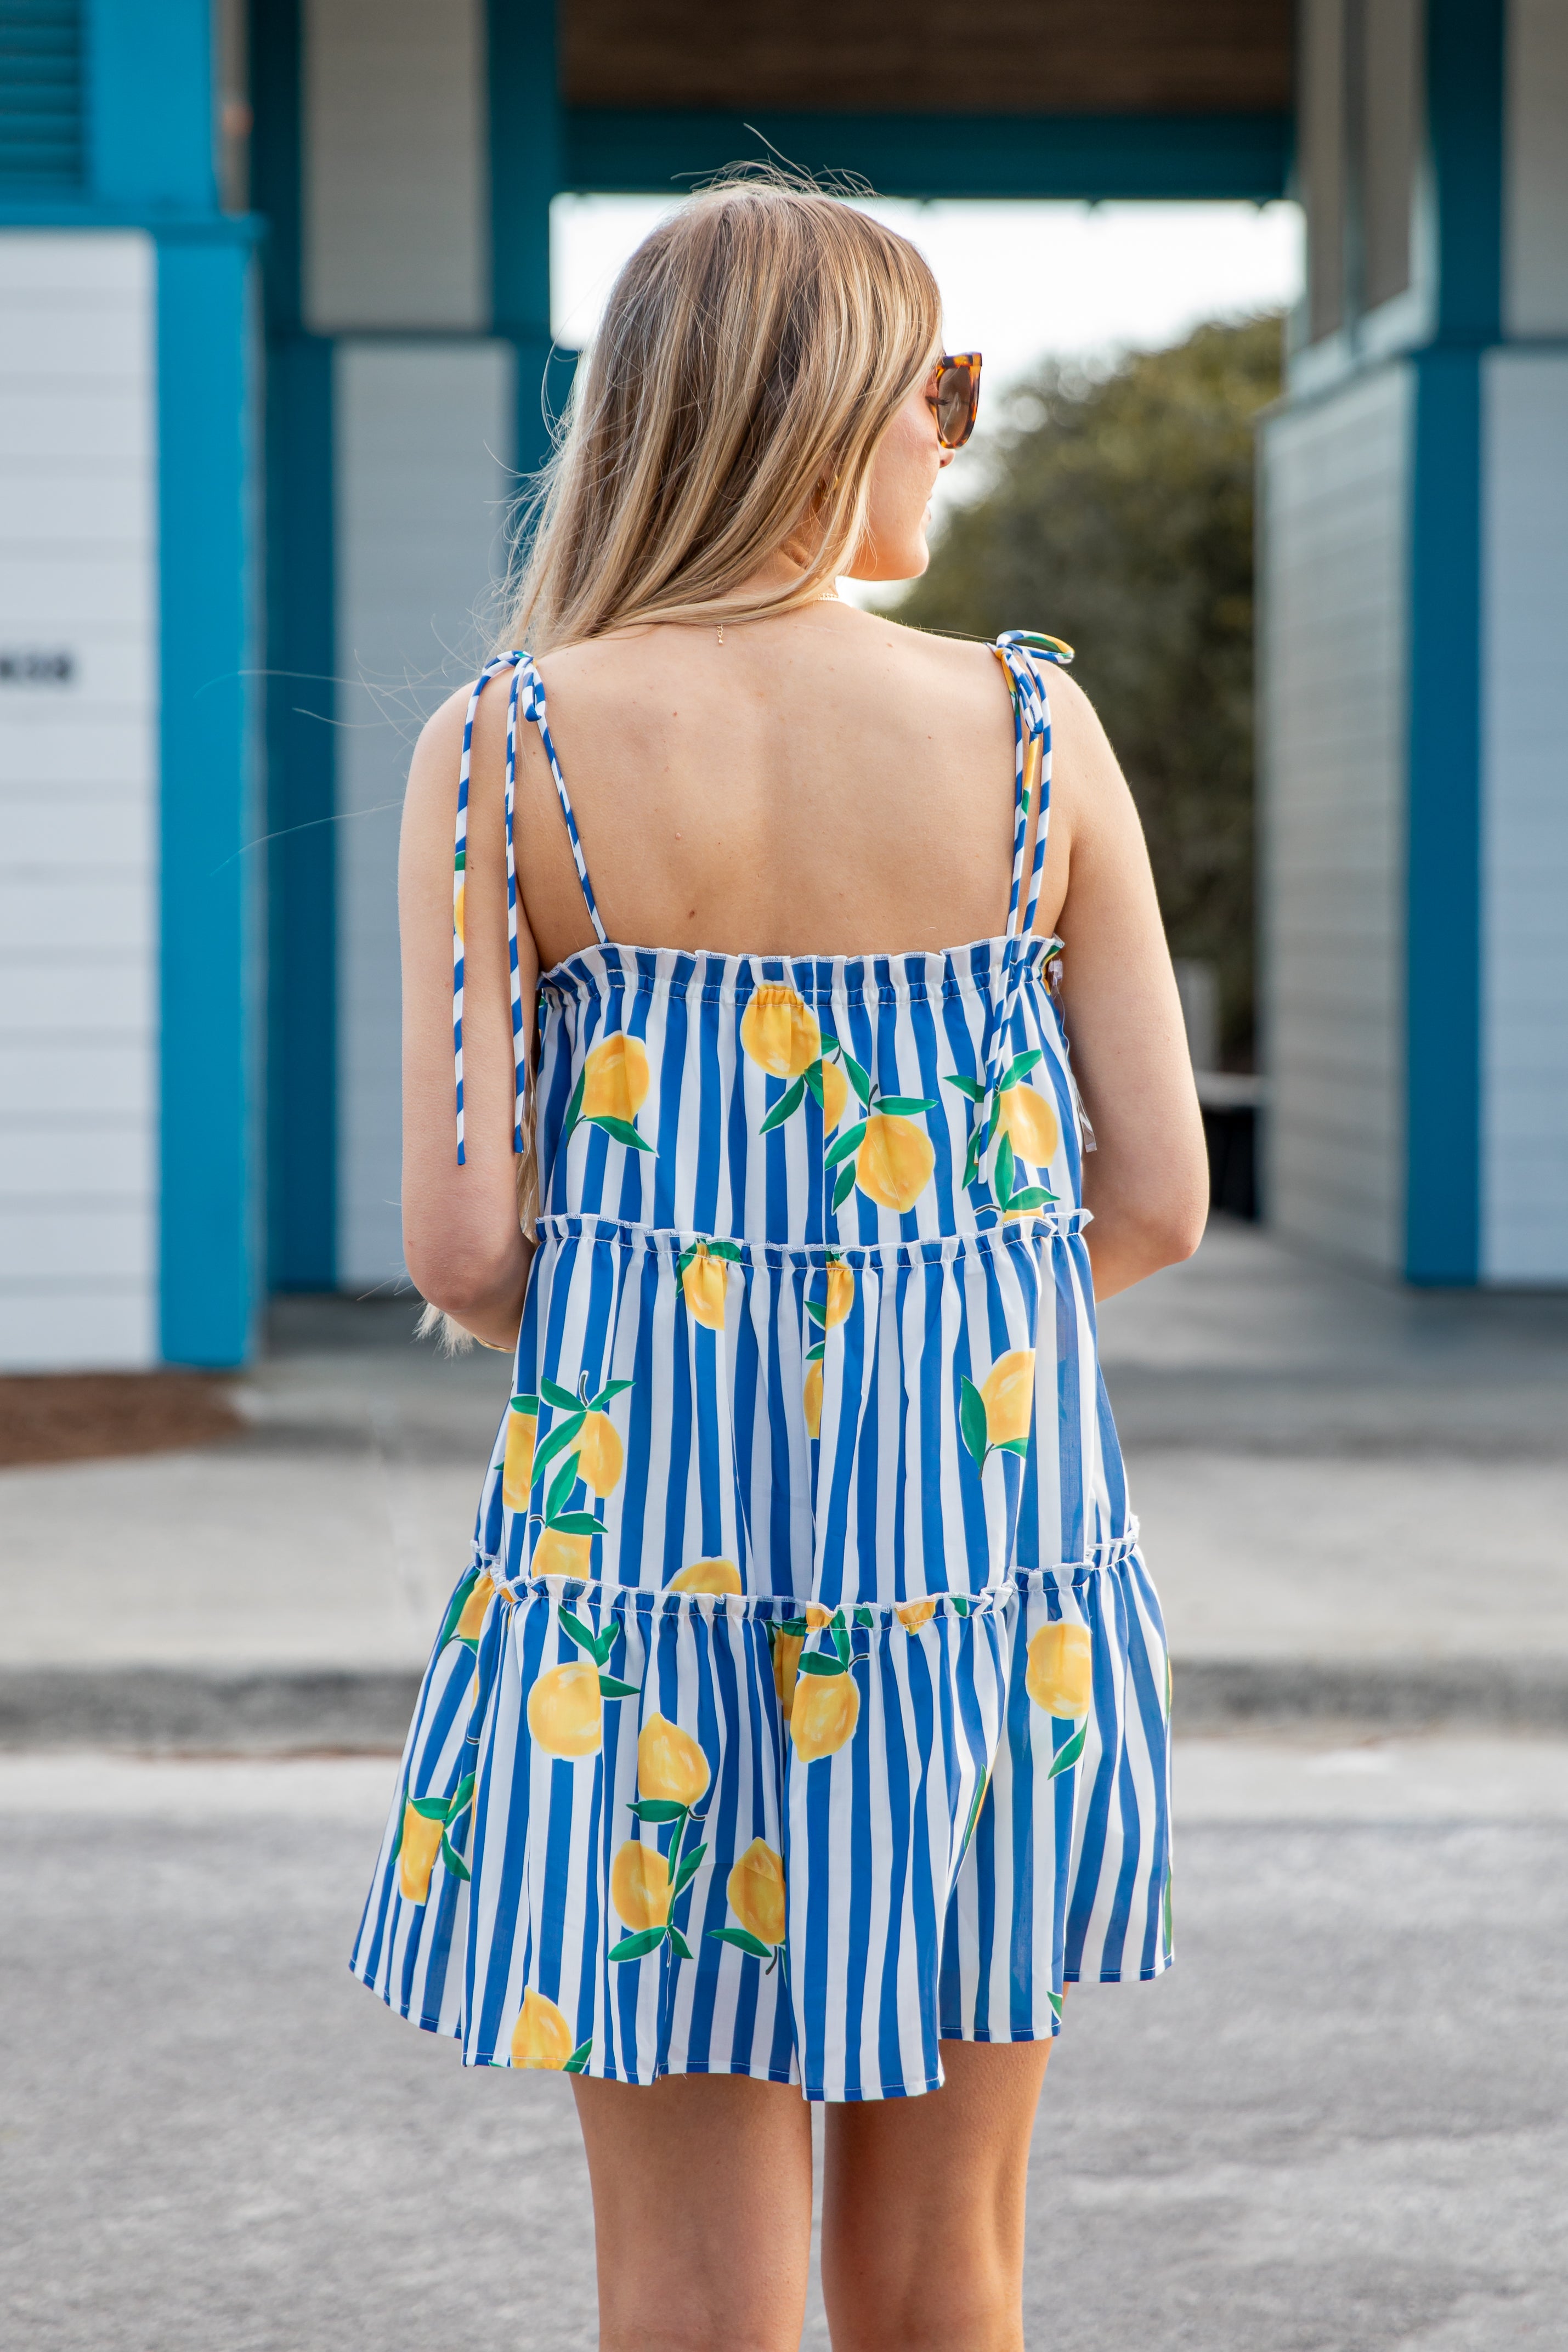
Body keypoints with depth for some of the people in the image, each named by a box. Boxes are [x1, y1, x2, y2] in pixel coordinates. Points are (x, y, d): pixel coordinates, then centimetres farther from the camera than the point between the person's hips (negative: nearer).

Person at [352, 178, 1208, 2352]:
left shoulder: (505, 752, -6)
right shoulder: (1033, 730, -2)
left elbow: (460, 1241, -9)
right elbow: (1156, 1205, -1)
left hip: (645, 1510, -1)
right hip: (984, 1503, 1)